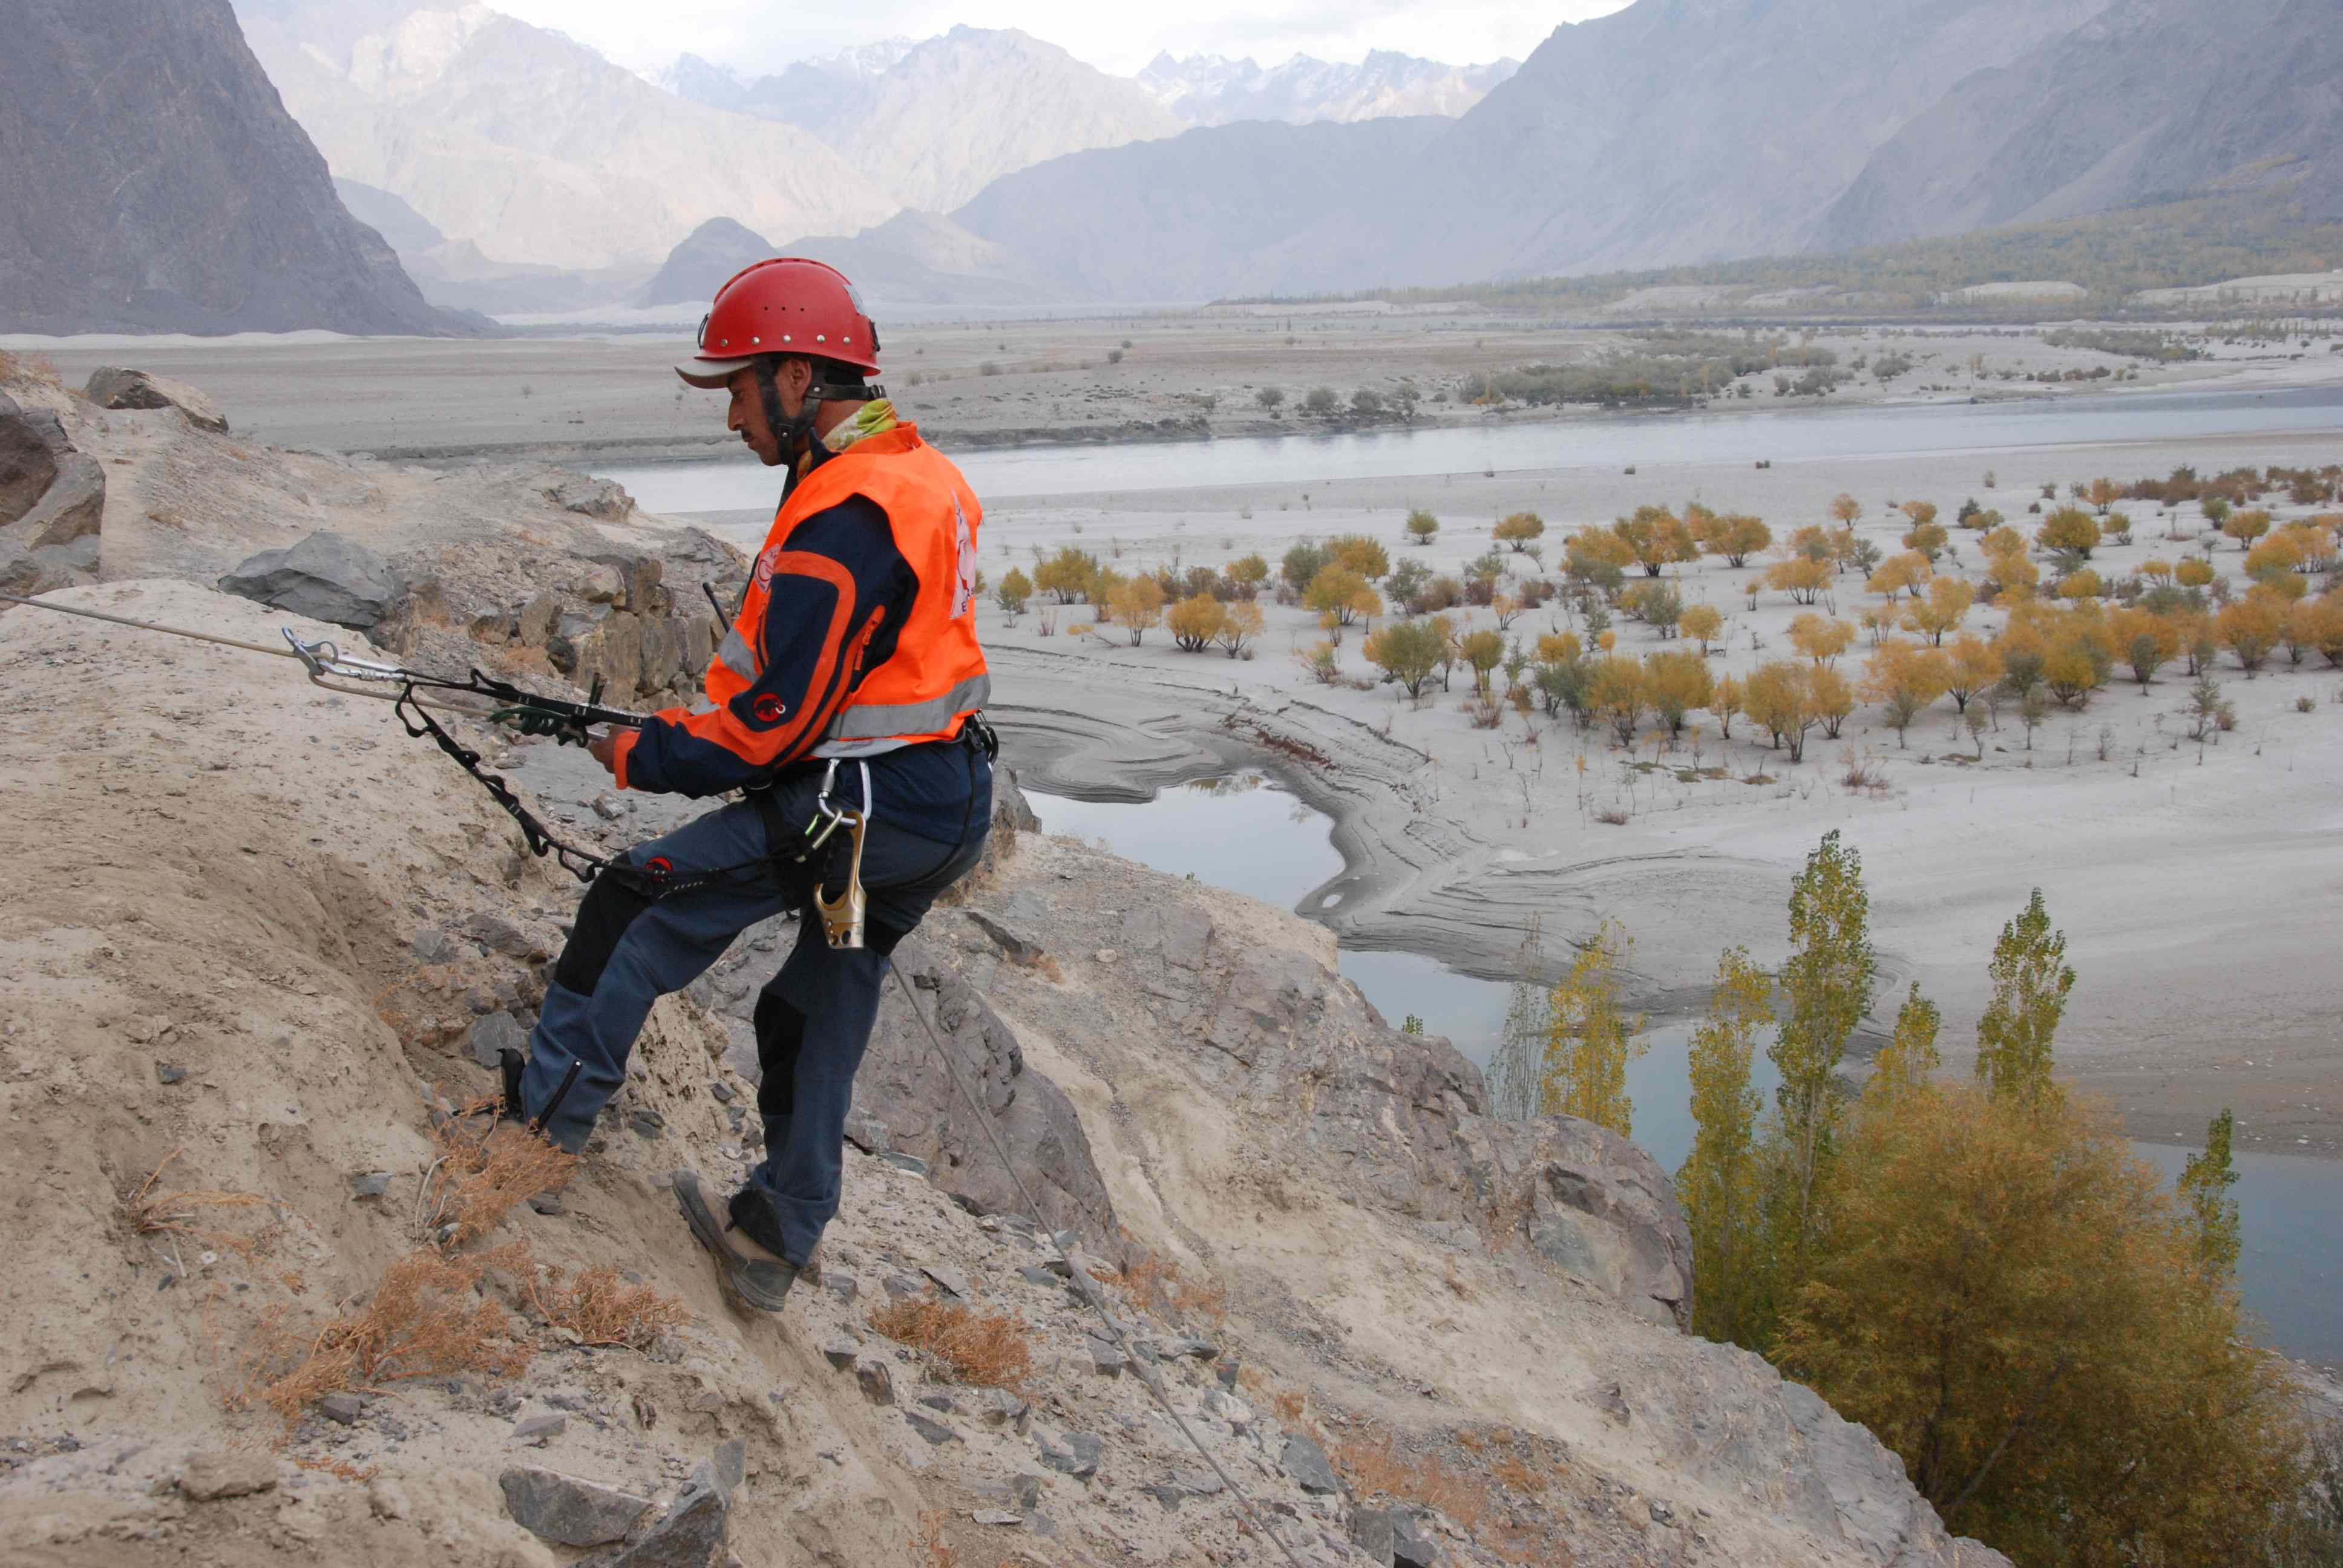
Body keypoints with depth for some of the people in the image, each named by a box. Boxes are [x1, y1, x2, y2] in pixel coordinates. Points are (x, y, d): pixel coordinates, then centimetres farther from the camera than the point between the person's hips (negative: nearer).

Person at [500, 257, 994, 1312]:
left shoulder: (841, 519, -21)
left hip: (859, 809, -10)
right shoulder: (919, 473, 11)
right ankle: (775, 1243, 29)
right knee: (820, 1010, 19)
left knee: (637, 904, 0)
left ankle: (545, 1111, 11)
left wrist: (645, 756, -5)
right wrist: (696, 727, 15)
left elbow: (776, 723, -21)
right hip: (948, 812, 10)